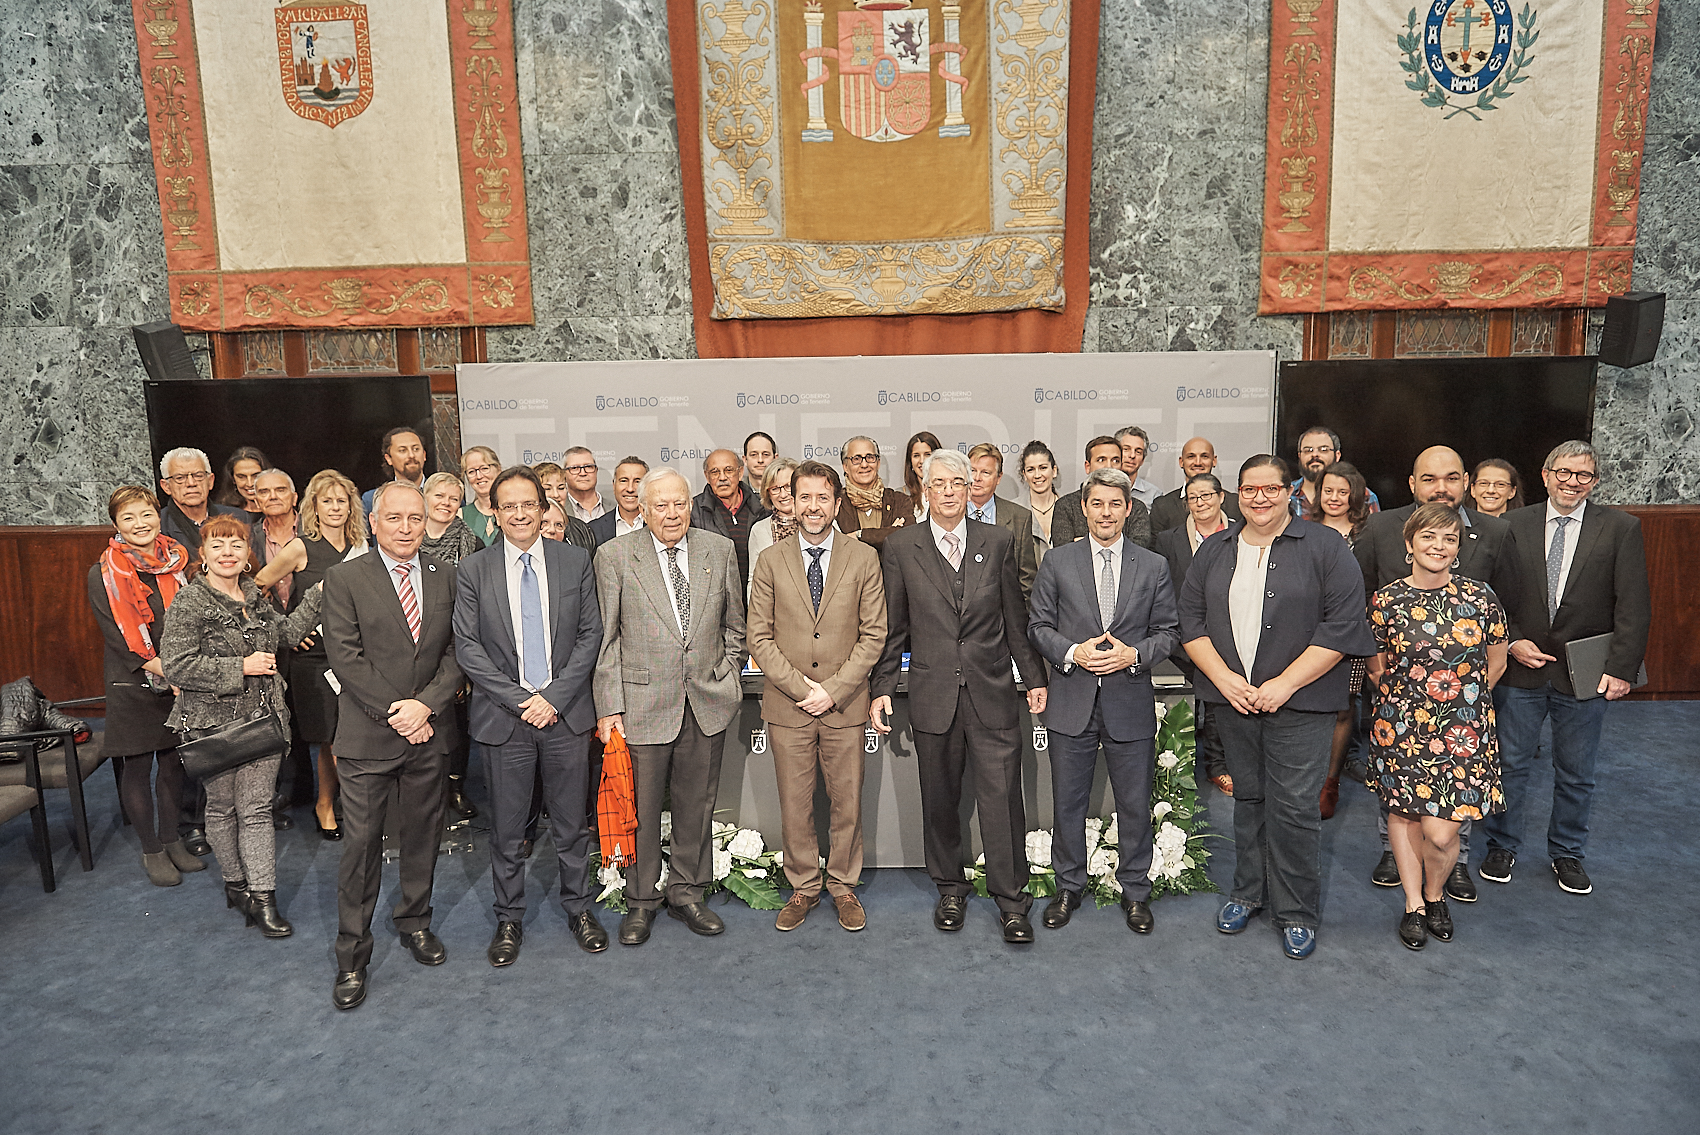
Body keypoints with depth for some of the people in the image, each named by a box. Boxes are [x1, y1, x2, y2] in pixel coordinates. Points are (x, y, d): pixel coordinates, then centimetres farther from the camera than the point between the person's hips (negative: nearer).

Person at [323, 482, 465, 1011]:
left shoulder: (445, 578, 5)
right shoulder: (345, 578, -5)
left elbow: (456, 651, 1)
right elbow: (345, 656, -11)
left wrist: (426, 705, -12)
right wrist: (394, 712, -15)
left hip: (429, 734, 3)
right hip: (368, 735, -3)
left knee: (422, 836, 15)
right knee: (361, 843, 2)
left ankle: (415, 922, 35)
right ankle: (352, 956, 15)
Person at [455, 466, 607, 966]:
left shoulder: (575, 560, 2)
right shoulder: (474, 570, 0)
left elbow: (590, 634, 0)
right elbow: (466, 646, -3)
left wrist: (553, 696, -10)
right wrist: (517, 698, -12)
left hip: (566, 715, 1)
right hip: (503, 716, 0)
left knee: (572, 822, 12)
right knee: (506, 829, 10)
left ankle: (579, 907, 30)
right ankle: (509, 919, 27)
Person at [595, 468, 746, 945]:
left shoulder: (721, 550, 5)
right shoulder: (614, 557, -3)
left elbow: (734, 625, 14)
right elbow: (605, 638, -3)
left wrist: (725, 676, 7)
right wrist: (609, 706, -7)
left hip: (706, 703, 3)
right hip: (642, 704, -2)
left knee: (696, 806, 13)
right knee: (640, 808, 7)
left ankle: (687, 892, 31)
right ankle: (641, 900, 25)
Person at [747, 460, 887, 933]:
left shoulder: (864, 558, 2)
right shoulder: (770, 560, 2)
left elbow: (874, 634, -1)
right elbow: (759, 637, 0)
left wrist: (834, 689, -9)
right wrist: (801, 688, -10)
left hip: (845, 704, 0)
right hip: (787, 704, 0)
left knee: (847, 802, 8)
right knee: (794, 805, 8)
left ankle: (843, 886, 27)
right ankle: (803, 888, 25)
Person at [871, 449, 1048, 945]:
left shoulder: (998, 541, 5)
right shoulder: (901, 547, 3)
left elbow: (1016, 618, 9)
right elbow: (893, 627, 6)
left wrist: (1034, 677, 9)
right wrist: (883, 688, 2)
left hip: (992, 693, 0)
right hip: (933, 694, 0)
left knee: (1002, 798, 0)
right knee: (939, 801, 11)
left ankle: (1011, 899, 14)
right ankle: (950, 889, 29)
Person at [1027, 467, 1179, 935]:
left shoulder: (1154, 566, 4)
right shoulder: (1057, 563, 3)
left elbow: (1168, 631, 6)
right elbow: (1039, 625, 4)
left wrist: (1134, 654, -13)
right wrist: (1071, 652, -14)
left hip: (1130, 703, 0)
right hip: (1072, 702, 0)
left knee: (1135, 805, 9)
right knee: (1068, 803, 10)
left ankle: (1134, 891, 27)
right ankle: (1069, 887, 27)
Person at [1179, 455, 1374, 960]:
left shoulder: (1325, 548, -3)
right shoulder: (1214, 550, 9)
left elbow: (1342, 625, -10)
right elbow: (1192, 619, 7)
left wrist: (1284, 684, -14)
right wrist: (1223, 678, -7)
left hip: (1298, 701, -4)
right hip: (1233, 697, 4)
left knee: (1294, 808, -2)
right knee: (1248, 799, 15)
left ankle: (1297, 913, 13)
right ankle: (1247, 893, 30)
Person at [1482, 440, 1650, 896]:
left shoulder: (1621, 528, -2)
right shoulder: (1514, 525, 0)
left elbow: (1633, 606, -5)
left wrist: (1622, 668, -11)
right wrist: (1512, 642, -9)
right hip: (1520, 668, 0)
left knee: (1576, 773, 12)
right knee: (1509, 763, 10)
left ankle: (1568, 854, 30)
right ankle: (1503, 847, 26)